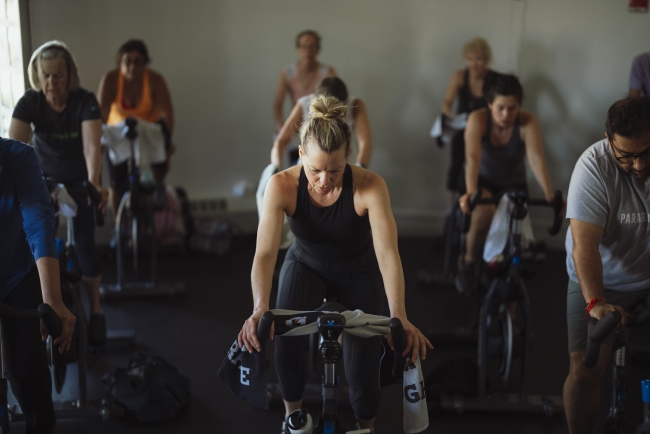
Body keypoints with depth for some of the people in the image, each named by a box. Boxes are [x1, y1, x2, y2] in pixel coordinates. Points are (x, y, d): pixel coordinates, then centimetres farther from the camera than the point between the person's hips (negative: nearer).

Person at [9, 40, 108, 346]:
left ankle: (95, 310, 3)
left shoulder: (85, 102, -23)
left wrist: (94, 183, -53)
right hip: (44, 179, 2)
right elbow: (15, 143, -31)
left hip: (79, 180, -2)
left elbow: (92, 145, -36)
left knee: (83, 242, -9)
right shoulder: (29, 102, -18)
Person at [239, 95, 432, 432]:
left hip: (359, 272, -1)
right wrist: (260, 309, -54)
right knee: (285, 330, -29)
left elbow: (387, 253, -40)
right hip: (306, 265, 1)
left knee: (362, 370, -12)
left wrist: (399, 316, -53)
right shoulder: (282, 186, -30)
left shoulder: (370, 187, -33)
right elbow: (264, 253, -37)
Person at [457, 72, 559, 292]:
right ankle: (469, 262, -7)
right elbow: (472, 157, -37)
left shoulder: (528, 122, -22)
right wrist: (470, 192, -52)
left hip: (513, 183, 2)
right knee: (483, 213, -32)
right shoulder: (478, 119, -25)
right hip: (482, 179, -2)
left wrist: (550, 195, -45)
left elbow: (536, 158, -33)